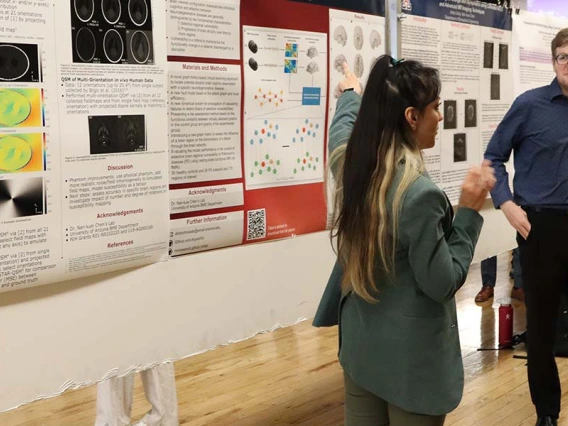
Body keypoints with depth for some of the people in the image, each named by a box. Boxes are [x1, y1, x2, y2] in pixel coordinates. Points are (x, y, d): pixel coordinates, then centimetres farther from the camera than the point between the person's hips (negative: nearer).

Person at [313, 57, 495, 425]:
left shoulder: (349, 161, -4)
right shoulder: (419, 194, -26)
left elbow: (342, 126, 22)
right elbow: (443, 284, -18)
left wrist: (351, 95, 42)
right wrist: (469, 211, -13)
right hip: (411, 357, -7)